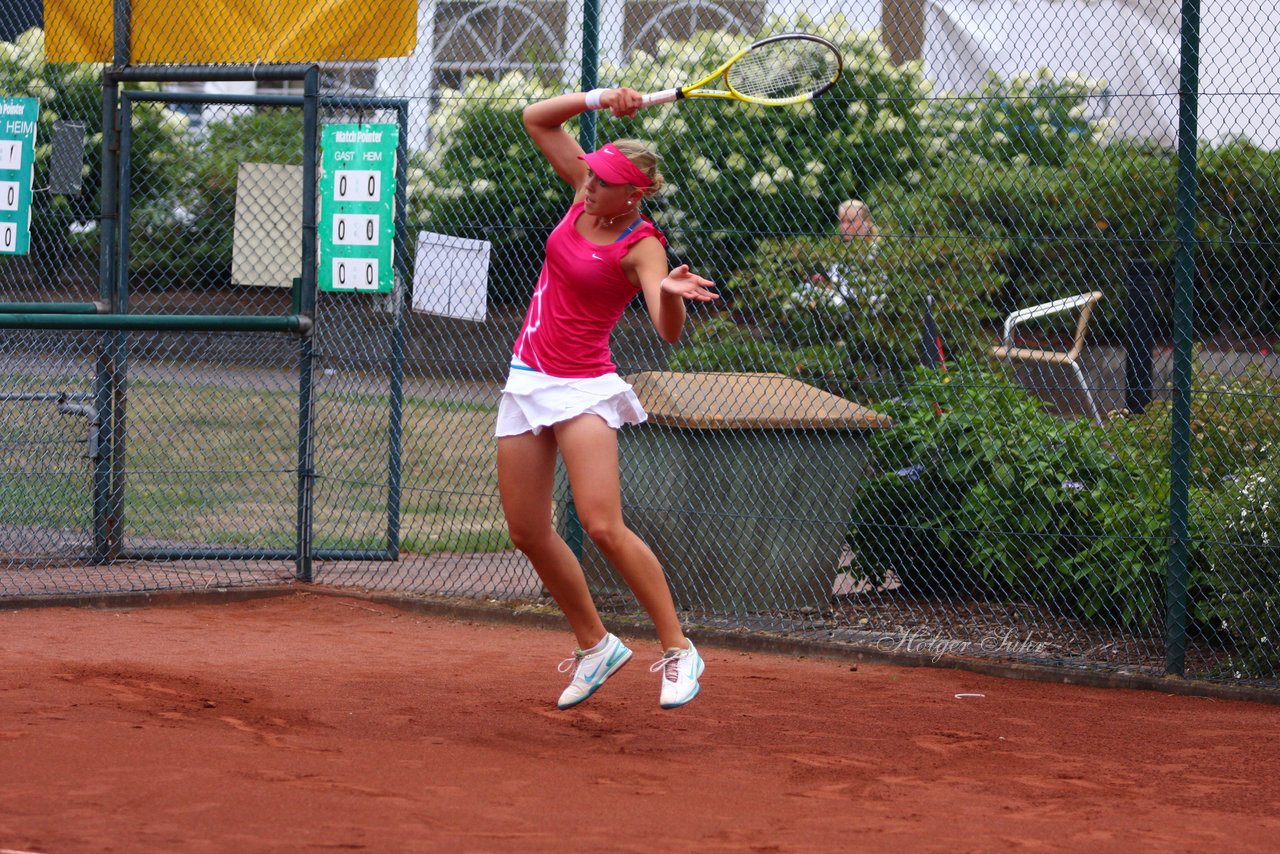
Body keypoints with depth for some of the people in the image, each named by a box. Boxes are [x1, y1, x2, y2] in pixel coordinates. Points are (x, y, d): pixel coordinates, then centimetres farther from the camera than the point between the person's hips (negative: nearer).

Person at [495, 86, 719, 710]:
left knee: (602, 526, -20)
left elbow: (669, 330, -29)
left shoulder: (641, 246, -15)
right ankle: (594, 646, 22)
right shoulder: (585, 194, 3)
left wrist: (673, 294, -51)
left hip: (582, 388, -7)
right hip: (528, 377, 7)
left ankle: (678, 650, -9)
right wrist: (597, 97, -5)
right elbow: (536, 119, 10)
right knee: (527, 531, 7)